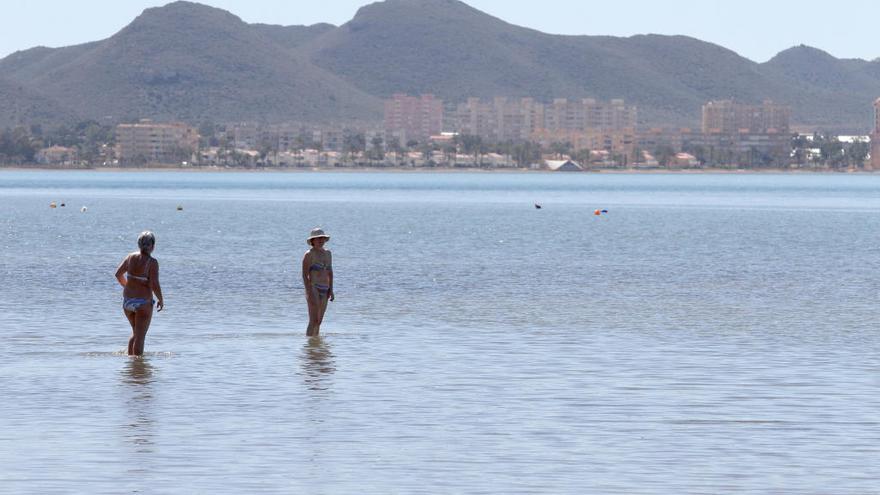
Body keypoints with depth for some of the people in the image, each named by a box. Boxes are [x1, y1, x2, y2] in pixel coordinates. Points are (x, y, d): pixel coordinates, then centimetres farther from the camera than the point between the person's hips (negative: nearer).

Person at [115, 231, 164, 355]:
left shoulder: (131, 257, 1)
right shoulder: (152, 262, -16)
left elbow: (118, 274, 12)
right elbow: (155, 285, -21)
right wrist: (161, 300, -4)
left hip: (127, 301, 6)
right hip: (143, 302, -6)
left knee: (136, 333, 24)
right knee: (140, 336, 1)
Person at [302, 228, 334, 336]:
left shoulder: (327, 254, 13)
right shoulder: (309, 254, -7)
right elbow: (304, 275, -12)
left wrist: (331, 290, 9)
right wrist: (309, 292, -20)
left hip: (324, 290, 7)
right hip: (313, 288, -7)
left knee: (319, 321, 9)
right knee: (313, 321, -13)